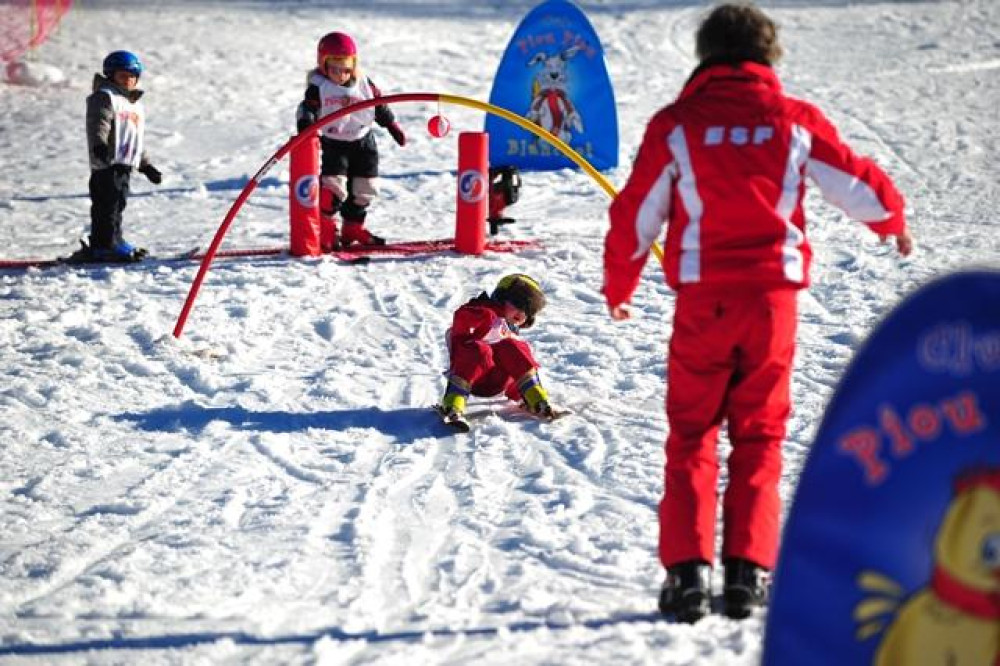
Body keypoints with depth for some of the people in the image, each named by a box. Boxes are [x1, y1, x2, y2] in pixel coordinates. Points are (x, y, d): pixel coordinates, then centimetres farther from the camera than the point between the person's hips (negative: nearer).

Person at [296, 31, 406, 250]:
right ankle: (326, 230, -8)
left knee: (363, 187, 8)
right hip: (334, 144, -4)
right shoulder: (318, 87, -11)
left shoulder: (363, 83, 1)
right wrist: (305, 127, -38)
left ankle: (354, 228, 23)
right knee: (333, 184, -19)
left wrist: (393, 126, 15)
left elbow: (380, 105, 12)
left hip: (364, 142, 5)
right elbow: (308, 108, -20)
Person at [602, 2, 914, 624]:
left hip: (703, 298, -1)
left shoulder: (675, 125, -1)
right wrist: (894, 219, 33)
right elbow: (856, 182, 11)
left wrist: (619, 284, 22)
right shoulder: (795, 120, 1)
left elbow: (636, 214, 5)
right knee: (759, 437, 10)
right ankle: (748, 569, 0)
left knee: (691, 435, 8)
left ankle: (687, 568, -4)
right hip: (773, 293, 1)